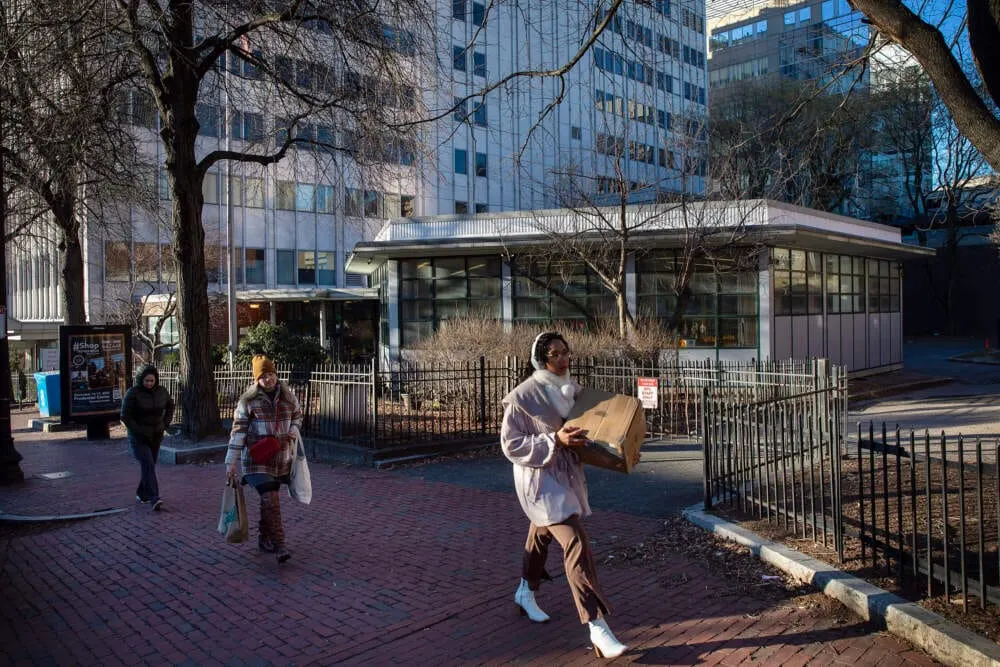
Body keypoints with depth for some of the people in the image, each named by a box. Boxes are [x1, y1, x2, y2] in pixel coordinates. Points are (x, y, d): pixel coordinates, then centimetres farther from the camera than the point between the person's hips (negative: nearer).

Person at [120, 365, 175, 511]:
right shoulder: (133, 393, -14)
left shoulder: (161, 391, 0)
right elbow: (125, 416, -11)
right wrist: (138, 431, -16)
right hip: (138, 438, -5)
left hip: (156, 436, 5)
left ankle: (142, 494, 29)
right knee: (147, 464, -17)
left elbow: (170, 405, 17)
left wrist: (165, 423, 7)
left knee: (149, 465, 12)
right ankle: (154, 499, -24)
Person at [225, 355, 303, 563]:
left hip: (282, 459, 4)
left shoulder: (288, 396, 4)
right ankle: (279, 545, -10)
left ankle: (263, 539, 32)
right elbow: (238, 430, -7)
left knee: (269, 499, 15)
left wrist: (292, 433, -1)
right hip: (257, 459, -4)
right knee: (270, 499, -14)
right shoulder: (248, 400, -7)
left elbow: (297, 416, 20)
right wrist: (232, 461, -10)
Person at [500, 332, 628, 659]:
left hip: (568, 473, 8)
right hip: (541, 478, -8)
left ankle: (525, 593, 48)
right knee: (576, 543, -17)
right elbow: (511, 445, -18)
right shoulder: (522, 396, -19)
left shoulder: (572, 388, 2)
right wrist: (555, 441, -27)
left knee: (542, 533, 25)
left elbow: (586, 426, 16)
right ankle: (597, 627, -14)